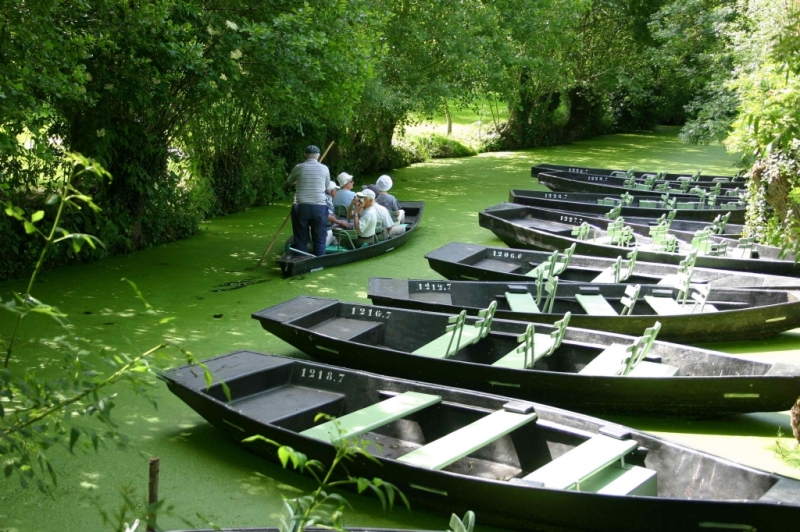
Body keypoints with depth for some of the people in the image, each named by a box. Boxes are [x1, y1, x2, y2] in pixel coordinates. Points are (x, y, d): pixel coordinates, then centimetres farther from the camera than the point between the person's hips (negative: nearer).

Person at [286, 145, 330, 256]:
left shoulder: (299, 167, 1)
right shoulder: (324, 168, 3)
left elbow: (289, 182, 19)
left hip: (301, 207, 0)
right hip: (319, 207, 0)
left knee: (301, 239, 6)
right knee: (319, 240, 4)